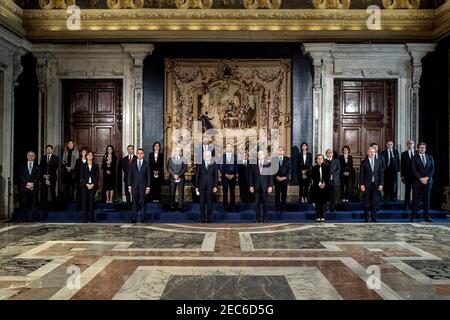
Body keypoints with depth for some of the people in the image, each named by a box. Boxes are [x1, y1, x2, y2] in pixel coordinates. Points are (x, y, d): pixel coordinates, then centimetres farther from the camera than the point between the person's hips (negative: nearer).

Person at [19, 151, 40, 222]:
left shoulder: (37, 166, 12)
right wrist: (27, 183, -11)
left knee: (34, 203, -2)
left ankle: (34, 218, 0)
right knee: (24, 203, 0)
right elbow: (21, 176, 3)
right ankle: (25, 218, 7)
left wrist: (32, 183, -13)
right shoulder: (23, 166, 14)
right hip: (24, 187, 1)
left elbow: (38, 176, 2)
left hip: (34, 187, -1)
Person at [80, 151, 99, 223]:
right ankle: (85, 218, 3)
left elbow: (97, 176, 3)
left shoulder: (96, 165, 9)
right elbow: (81, 176, 2)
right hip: (84, 185, 0)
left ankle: (91, 218, 3)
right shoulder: (83, 165, 8)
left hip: (93, 186, 0)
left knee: (91, 201, -1)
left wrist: (92, 184, -9)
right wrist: (87, 184, -10)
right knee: (85, 201, -2)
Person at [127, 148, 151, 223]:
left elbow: (149, 176, 3)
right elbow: (130, 175, 8)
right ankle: (133, 218, 7)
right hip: (134, 186, 1)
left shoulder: (146, 164, 5)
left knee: (143, 203, 1)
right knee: (134, 203, 2)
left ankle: (143, 218, 7)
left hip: (143, 187, -1)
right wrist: (129, 186, 1)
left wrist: (148, 187, -3)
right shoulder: (133, 164, 8)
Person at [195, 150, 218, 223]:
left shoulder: (214, 164, 3)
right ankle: (202, 218, 10)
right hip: (202, 186, 1)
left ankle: (209, 219, 9)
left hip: (210, 186, 0)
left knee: (209, 203, 0)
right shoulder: (200, 164, 3)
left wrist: (215, 186, -4)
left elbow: (216, 176, 3)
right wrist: (196, 186, 2)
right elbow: (197, 176, 5)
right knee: (202, 203, 2)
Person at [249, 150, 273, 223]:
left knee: (265, 203, 3)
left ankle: (264, 218, 13)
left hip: (265, 187, -1)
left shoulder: (268, 164, 2)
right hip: (257, 187, 1)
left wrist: (270, 186, -7)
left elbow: (270, 176, 0)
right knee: (257, 203, 3)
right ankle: (258, 218, 11)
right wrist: (251, 186, -2)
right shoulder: (254, 164, 5)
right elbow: (251, 176, 5)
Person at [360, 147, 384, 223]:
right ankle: (366, 218, 12)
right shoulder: (364, 162, 2)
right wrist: (361, 184, -8)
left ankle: (373, 218, 10)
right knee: (366, 202, 3)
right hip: (367, 185, -2)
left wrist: (381, 184, -1)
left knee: (375, 202, 1)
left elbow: (381, 173, 7)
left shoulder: (379, 162, 9)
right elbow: (361, 174, -1)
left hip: (376, 185, 2)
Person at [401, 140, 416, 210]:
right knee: (407, 191, 4)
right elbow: (402, 165, 4)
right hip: (407, 175, 0)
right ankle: (407, 205, 10)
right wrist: (402, 176, -1)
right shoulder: (404, 154, 6)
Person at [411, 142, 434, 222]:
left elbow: (432, 169, 7)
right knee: (416, 199, -2)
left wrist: (426, 178, -7)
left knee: (427, 199, 4)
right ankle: (413, 216, 2)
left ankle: (426, 216, 8)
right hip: (417, 181, -3)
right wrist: (421, 179, -13)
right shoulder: (414, 158, 3)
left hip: (428, 181, 3)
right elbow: (414, 170, -5)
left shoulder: (430, 157, 14)